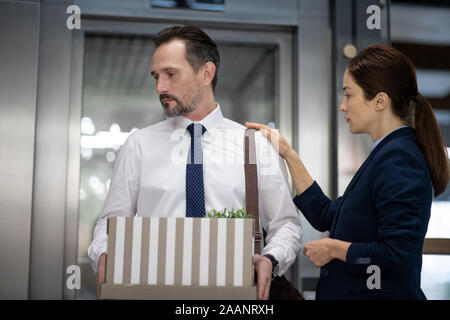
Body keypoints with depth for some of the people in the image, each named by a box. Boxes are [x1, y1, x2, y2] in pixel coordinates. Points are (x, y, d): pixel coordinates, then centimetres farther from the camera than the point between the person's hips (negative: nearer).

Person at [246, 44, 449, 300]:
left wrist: (334, 248, -14)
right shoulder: (387, 154, 10)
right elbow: (326, 217, 14)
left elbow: (397, 255, -28)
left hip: (384, 294, -9)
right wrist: (288, 154, 14)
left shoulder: (397, 159, -20)